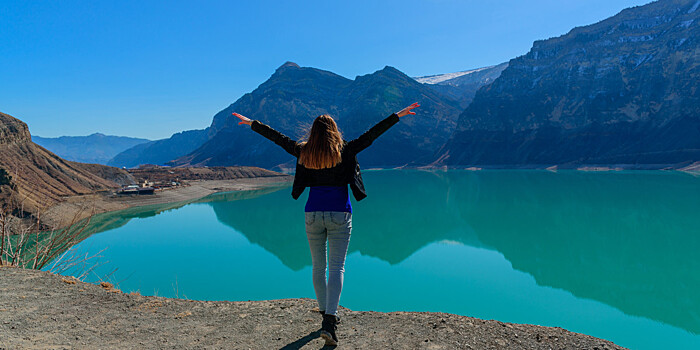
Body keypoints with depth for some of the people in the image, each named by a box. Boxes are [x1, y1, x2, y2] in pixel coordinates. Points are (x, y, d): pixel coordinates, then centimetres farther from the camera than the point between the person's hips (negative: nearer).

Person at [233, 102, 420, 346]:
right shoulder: (344, 151, -6)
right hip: (339, 215, -2)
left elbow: (277, 138, 10)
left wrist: (252, 123, 22)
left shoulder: (304, 152, 1)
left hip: (313, 214, 3)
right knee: (336, 267, -1)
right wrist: (398, 115, 1)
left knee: (318, 266, 15)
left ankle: (326, 313, 29)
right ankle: (329, 322, -10)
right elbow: (371, 135, -4)